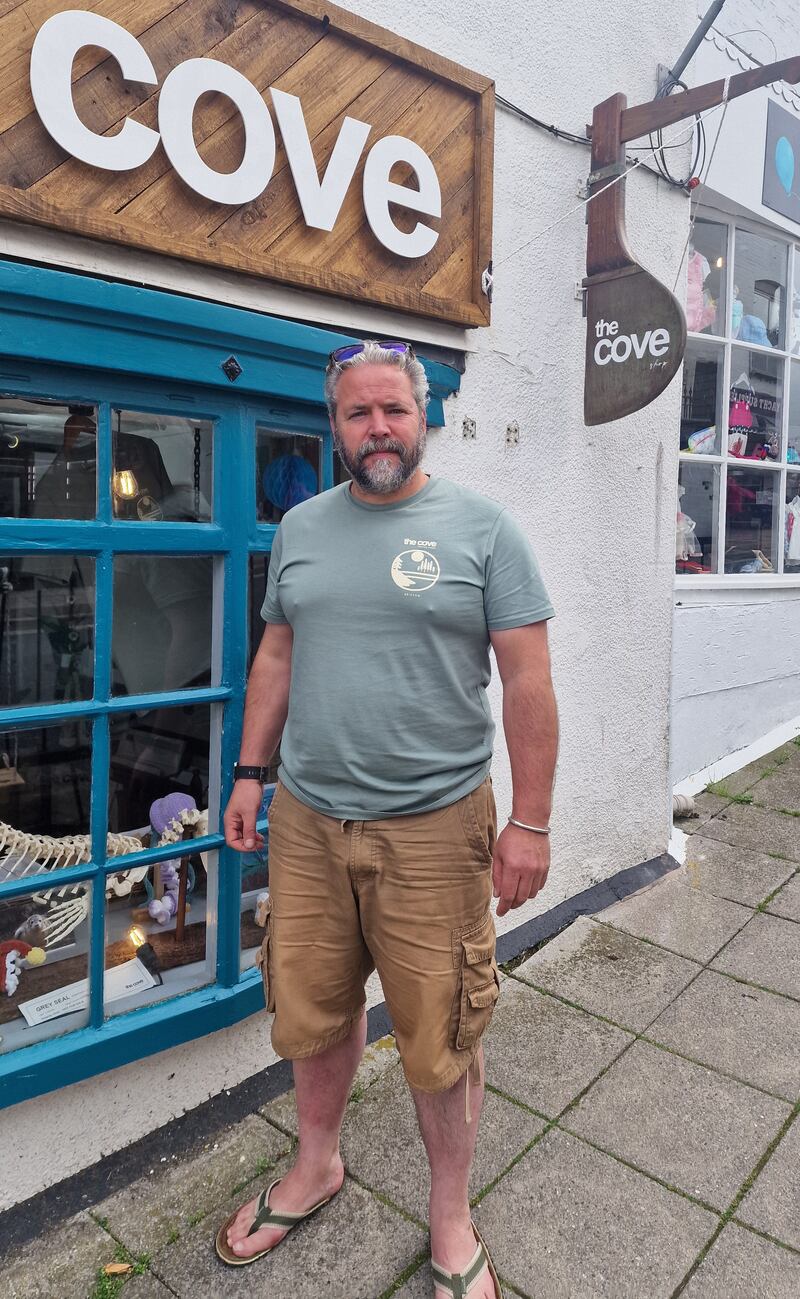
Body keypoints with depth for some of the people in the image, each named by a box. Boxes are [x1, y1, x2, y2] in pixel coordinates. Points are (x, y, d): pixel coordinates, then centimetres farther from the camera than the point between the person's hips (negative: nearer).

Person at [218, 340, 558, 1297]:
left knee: (439, 1038, 9)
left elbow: (527, 679, -7)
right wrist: (249, 773, 10)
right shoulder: (300, 527, 8)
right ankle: (315, 1167, 47)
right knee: (313, 1013, 18)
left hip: (433, 827, -3)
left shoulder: (482, 527, -5)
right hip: (306, 821, 4)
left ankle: (450, 1220, 36)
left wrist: (530, 821, -10)